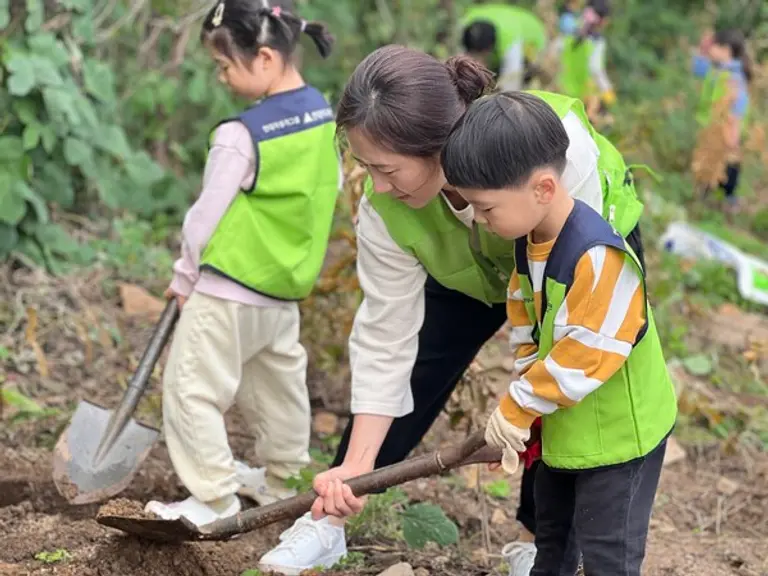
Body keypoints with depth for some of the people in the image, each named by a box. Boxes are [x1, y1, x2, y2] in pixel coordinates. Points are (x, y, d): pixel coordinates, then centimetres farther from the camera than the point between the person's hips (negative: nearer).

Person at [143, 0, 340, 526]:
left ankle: (215, 498, 5)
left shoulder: (240, 135, -22)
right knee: (280, 381, 21)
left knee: (192, 389, 2)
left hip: (229, 290, -8)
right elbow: (332, 189, 12)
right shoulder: (322, 115, 0)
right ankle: (284, 478, 33)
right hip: (286, 285, 8)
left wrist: (184, 275, -1)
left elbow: (208, 214, -15)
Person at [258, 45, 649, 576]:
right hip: (472, 270, 2)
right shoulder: (385, 210, -33)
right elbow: (387, 337, -25)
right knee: (407, 377, -4)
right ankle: (329, 521, 12)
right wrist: (356, 463, -28)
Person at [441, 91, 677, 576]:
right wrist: (520, 412, -3)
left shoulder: (599, 257, -34)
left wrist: (515, 409, -21)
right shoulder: (529, 239, -5)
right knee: (552, 536, 28)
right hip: (562, 426, 9)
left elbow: (583, 357, -32)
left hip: (618, 432, -9)